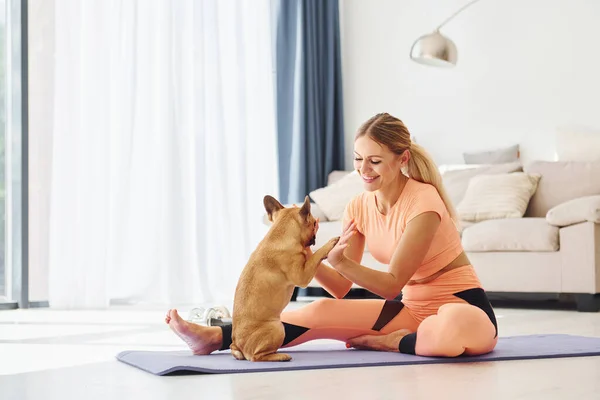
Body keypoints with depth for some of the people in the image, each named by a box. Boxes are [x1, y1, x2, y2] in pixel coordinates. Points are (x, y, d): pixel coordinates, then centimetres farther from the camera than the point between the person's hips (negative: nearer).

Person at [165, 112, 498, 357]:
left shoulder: (423, 202, -20)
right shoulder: (358, 208, 0)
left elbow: (392, 285, -20)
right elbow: (341, 288, -3)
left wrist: (342, 262, -36)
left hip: (463, 308, -5)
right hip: (412, 308, 6)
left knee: (457, 327, -42)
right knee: (321, 311, -14)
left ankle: (390, 342, -13)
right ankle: (215, 338, -10)